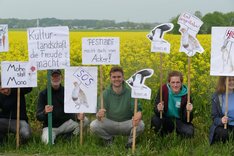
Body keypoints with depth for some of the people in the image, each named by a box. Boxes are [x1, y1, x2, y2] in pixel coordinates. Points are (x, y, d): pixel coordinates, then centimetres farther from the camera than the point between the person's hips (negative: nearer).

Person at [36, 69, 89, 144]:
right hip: (50, 126, -3)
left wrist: (77, 117, -32)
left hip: (65, 124, 3)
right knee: (47, 141, -34)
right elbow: (39, 116, -9)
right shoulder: (44, 94, -3)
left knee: (85, 120, -20)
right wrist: (45, 112, -34)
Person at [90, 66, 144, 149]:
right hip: (110, 123, 1)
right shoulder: (105, 93, -11)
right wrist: (99, 115, -42)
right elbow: (99, 113, -15)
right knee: (94, 125, -25)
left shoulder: (130, 92, -13)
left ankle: (131, 140, 4)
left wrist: (138, 115, -45)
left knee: (140, 125, -31)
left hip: (127, 123, -1)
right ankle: (108, 138, 8)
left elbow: (138, 109, -18)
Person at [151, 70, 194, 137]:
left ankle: (177, 129, 7)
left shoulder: (185, 94, -16)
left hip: (179, 120, 0)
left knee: (189, 132, -28)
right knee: (155, 120, -32)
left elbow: (187, 120, -15)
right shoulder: (164, 90, -17)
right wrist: (159, 110, -40)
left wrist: (189, 111, -35)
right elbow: (156, 109, -17)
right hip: (166, 118, 0)